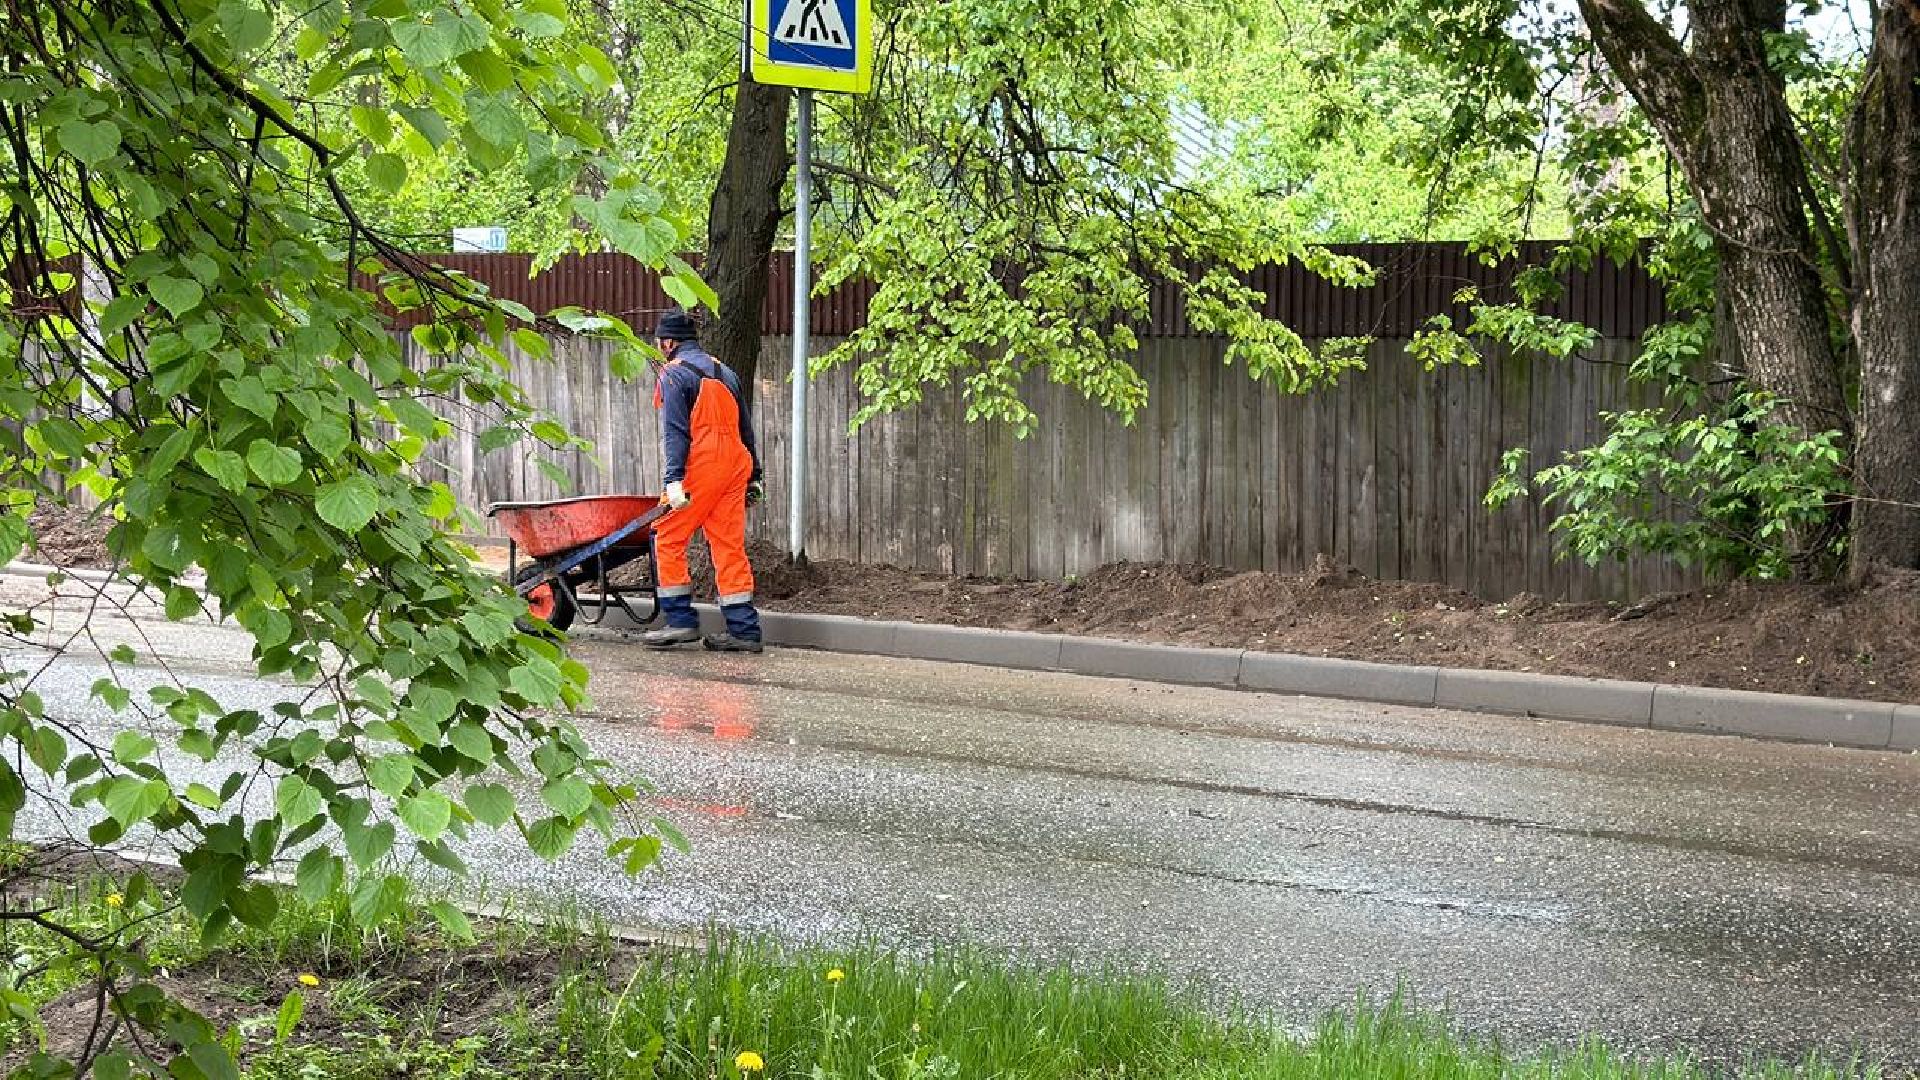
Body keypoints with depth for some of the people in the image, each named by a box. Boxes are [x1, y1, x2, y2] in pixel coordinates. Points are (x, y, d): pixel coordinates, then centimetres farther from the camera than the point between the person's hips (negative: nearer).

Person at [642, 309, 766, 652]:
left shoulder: (674, 373, -2)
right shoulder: (725, 372, 21)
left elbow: (675, 430, -12)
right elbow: (745, 428, 24)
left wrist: (674, 479, -18)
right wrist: (754, 476, 27)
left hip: (701, 467, -7)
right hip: (735, 467, 7)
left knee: (668, 538, 3)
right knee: (730, 546, 6)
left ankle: (681, 620, 0)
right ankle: (744, 630, 3)